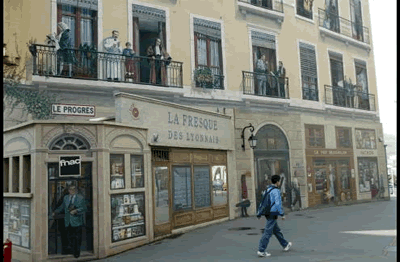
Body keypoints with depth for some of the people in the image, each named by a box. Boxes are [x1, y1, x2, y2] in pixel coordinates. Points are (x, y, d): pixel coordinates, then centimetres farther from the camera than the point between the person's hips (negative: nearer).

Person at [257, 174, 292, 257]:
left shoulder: (267, 190, 14)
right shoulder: (276, 191, -13)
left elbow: (262, 202, 15)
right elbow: (278, 203, -20)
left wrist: (259, 213, 17)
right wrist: (282, 214, -14)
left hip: (267, 213, 9)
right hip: (272, 214, -9)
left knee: (276, 230, 21)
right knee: (268, 232, -7)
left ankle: (285, 245, 36)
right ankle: (261, 251, -7)